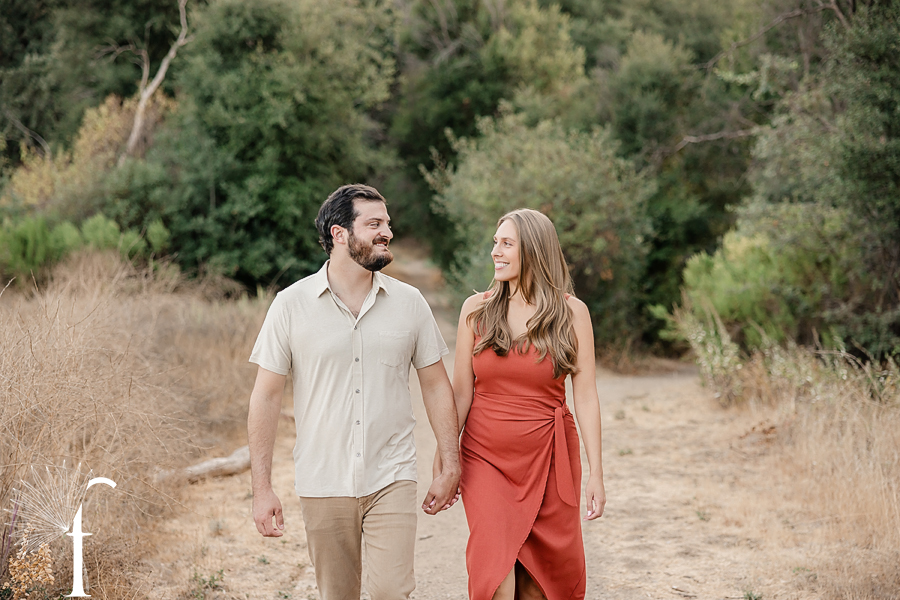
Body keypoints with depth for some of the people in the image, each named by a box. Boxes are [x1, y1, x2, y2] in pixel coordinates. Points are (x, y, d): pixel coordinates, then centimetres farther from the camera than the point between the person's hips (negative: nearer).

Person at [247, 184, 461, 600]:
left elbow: (435, 384, 9)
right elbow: (266, 397, -2)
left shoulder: (409, 302, 2)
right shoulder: (291, 305, -4)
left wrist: (451, 467, 5)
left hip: (391, 480, 0)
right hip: (323, 486, 0)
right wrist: (262, 488, -6)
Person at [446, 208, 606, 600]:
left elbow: (585, 394, -2)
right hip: (486, 459, 0)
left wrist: (596, 473, -5)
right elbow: (461, 392, 4)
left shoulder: (571, 313, -1)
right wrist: (445, 459, 1)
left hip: (548, 461, 0)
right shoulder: (476, 310, 1)